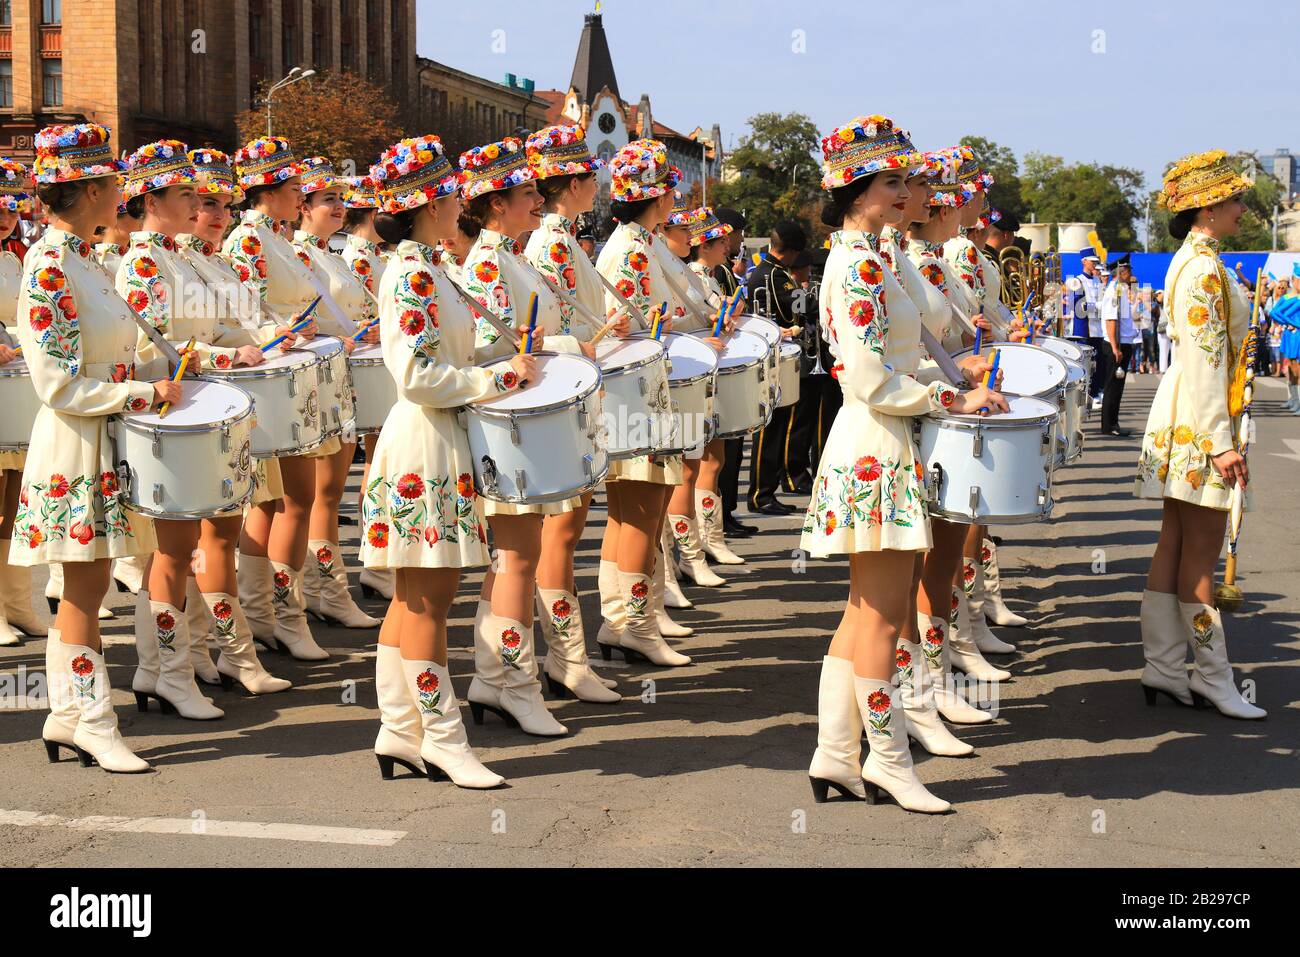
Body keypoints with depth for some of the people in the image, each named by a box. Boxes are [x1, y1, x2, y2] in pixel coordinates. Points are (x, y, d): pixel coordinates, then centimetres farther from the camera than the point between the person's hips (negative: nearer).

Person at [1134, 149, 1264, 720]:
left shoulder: (1193, 260, 16)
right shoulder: (1204, 267, -15)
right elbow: (1204, 361, -21)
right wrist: (1222, 442, -22)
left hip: (1185, 423, 10)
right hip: (1200, 422, -10)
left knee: (1175, 549, 10)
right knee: (1200, 556, -3)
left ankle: (1163, 670, 14)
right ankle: (1213, 681, 4)